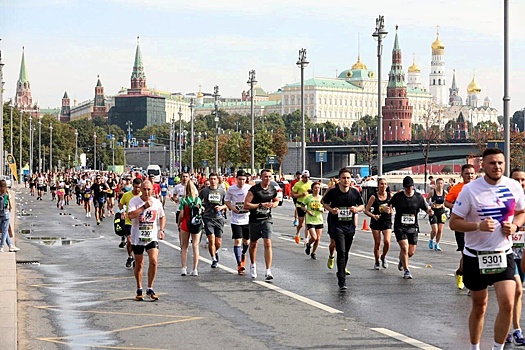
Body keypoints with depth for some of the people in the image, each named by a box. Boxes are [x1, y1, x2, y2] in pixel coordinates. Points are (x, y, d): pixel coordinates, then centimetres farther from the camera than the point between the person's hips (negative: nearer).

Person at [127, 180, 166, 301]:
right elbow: (130, 215, -24)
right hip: (137, 237, -1)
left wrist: (161, 230, 3)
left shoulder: (156, 202, 2)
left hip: (152, 237, 1)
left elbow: (162, 217, 18)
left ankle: (150, 289, -1)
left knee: (153, 261, -14)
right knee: (139, 264, 8)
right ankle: (139, 290, 22)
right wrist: (144, 206, -25)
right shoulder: (134, 201, -7)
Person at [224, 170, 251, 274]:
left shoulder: (249, 188, -5)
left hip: (247, 218, 1)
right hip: (236, 219, -1)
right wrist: (232, 207, -10)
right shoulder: (231, 189, -3)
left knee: (246, 241, 12)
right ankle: (239, 264, -6)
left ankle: (243, 254, 44)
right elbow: (226, 200, 9)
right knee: (237, 240, -9)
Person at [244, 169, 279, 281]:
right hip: (254, 220, -2)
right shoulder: (254, 189, -12)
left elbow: (276, 200, 24)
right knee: (253, 243, 14)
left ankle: (268, 271, -16)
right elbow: (246, 205, -14)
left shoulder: (273, 190, 3)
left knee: (268, 243, -13)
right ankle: (253, 265, 41)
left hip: (266, 219, 2)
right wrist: (260, 205, -21)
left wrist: (273, 204, 0)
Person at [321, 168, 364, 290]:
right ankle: (341, 280, -17)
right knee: (341, 252, -15)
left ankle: (342, 270, 41)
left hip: (350, 226, 4)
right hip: (336, 225, -4)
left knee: (345, 252, 16)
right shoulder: (333, 192, -9)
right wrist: (331, 210, -12)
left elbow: (362, 205, 12)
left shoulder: (355, 192, 0)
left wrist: (357, 209, -11)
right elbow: (324, 202, 7)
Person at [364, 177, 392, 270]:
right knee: (377, 243, 1)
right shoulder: (374, 197, -7)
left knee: (387, 241, -14)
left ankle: (383, 257, 15)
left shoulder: (390, 195, -2)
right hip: (376, 222, -1)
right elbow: (366, 211, -6)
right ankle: (376, 262, 21)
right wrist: (373, 216, -24)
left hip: (387, 221, 1)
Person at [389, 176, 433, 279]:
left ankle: (402, 260, 40)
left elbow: (426, 208, 6)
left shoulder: (418, 197, 2)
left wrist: (429, 211, -17)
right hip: (400, 227, -2)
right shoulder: (397, 197, -2)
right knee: (404, 248, -16)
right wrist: (388, 209, -18)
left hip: (413, 227, 2)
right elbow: (389, 207, 6)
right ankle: (406, 271, -4)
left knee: (411, 252, 5)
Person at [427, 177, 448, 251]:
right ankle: (431, 240, 22)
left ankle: (437, 244, 21)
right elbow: (427, 198, 5)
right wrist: (430, 203, -14)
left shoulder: (445, 192, -3)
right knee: (435, 230, -9)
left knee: (440, 230, 3)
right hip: (433, 212, -3)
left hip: (441, 211, 3)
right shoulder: (432, 191, -10)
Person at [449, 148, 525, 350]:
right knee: (479, 306, 11)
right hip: (476, 256, -2)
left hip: (503, 254, 2)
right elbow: (454, 222, -10)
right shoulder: (470, 190, -12)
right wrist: (478, 225, -26)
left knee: (507, 305, -12)